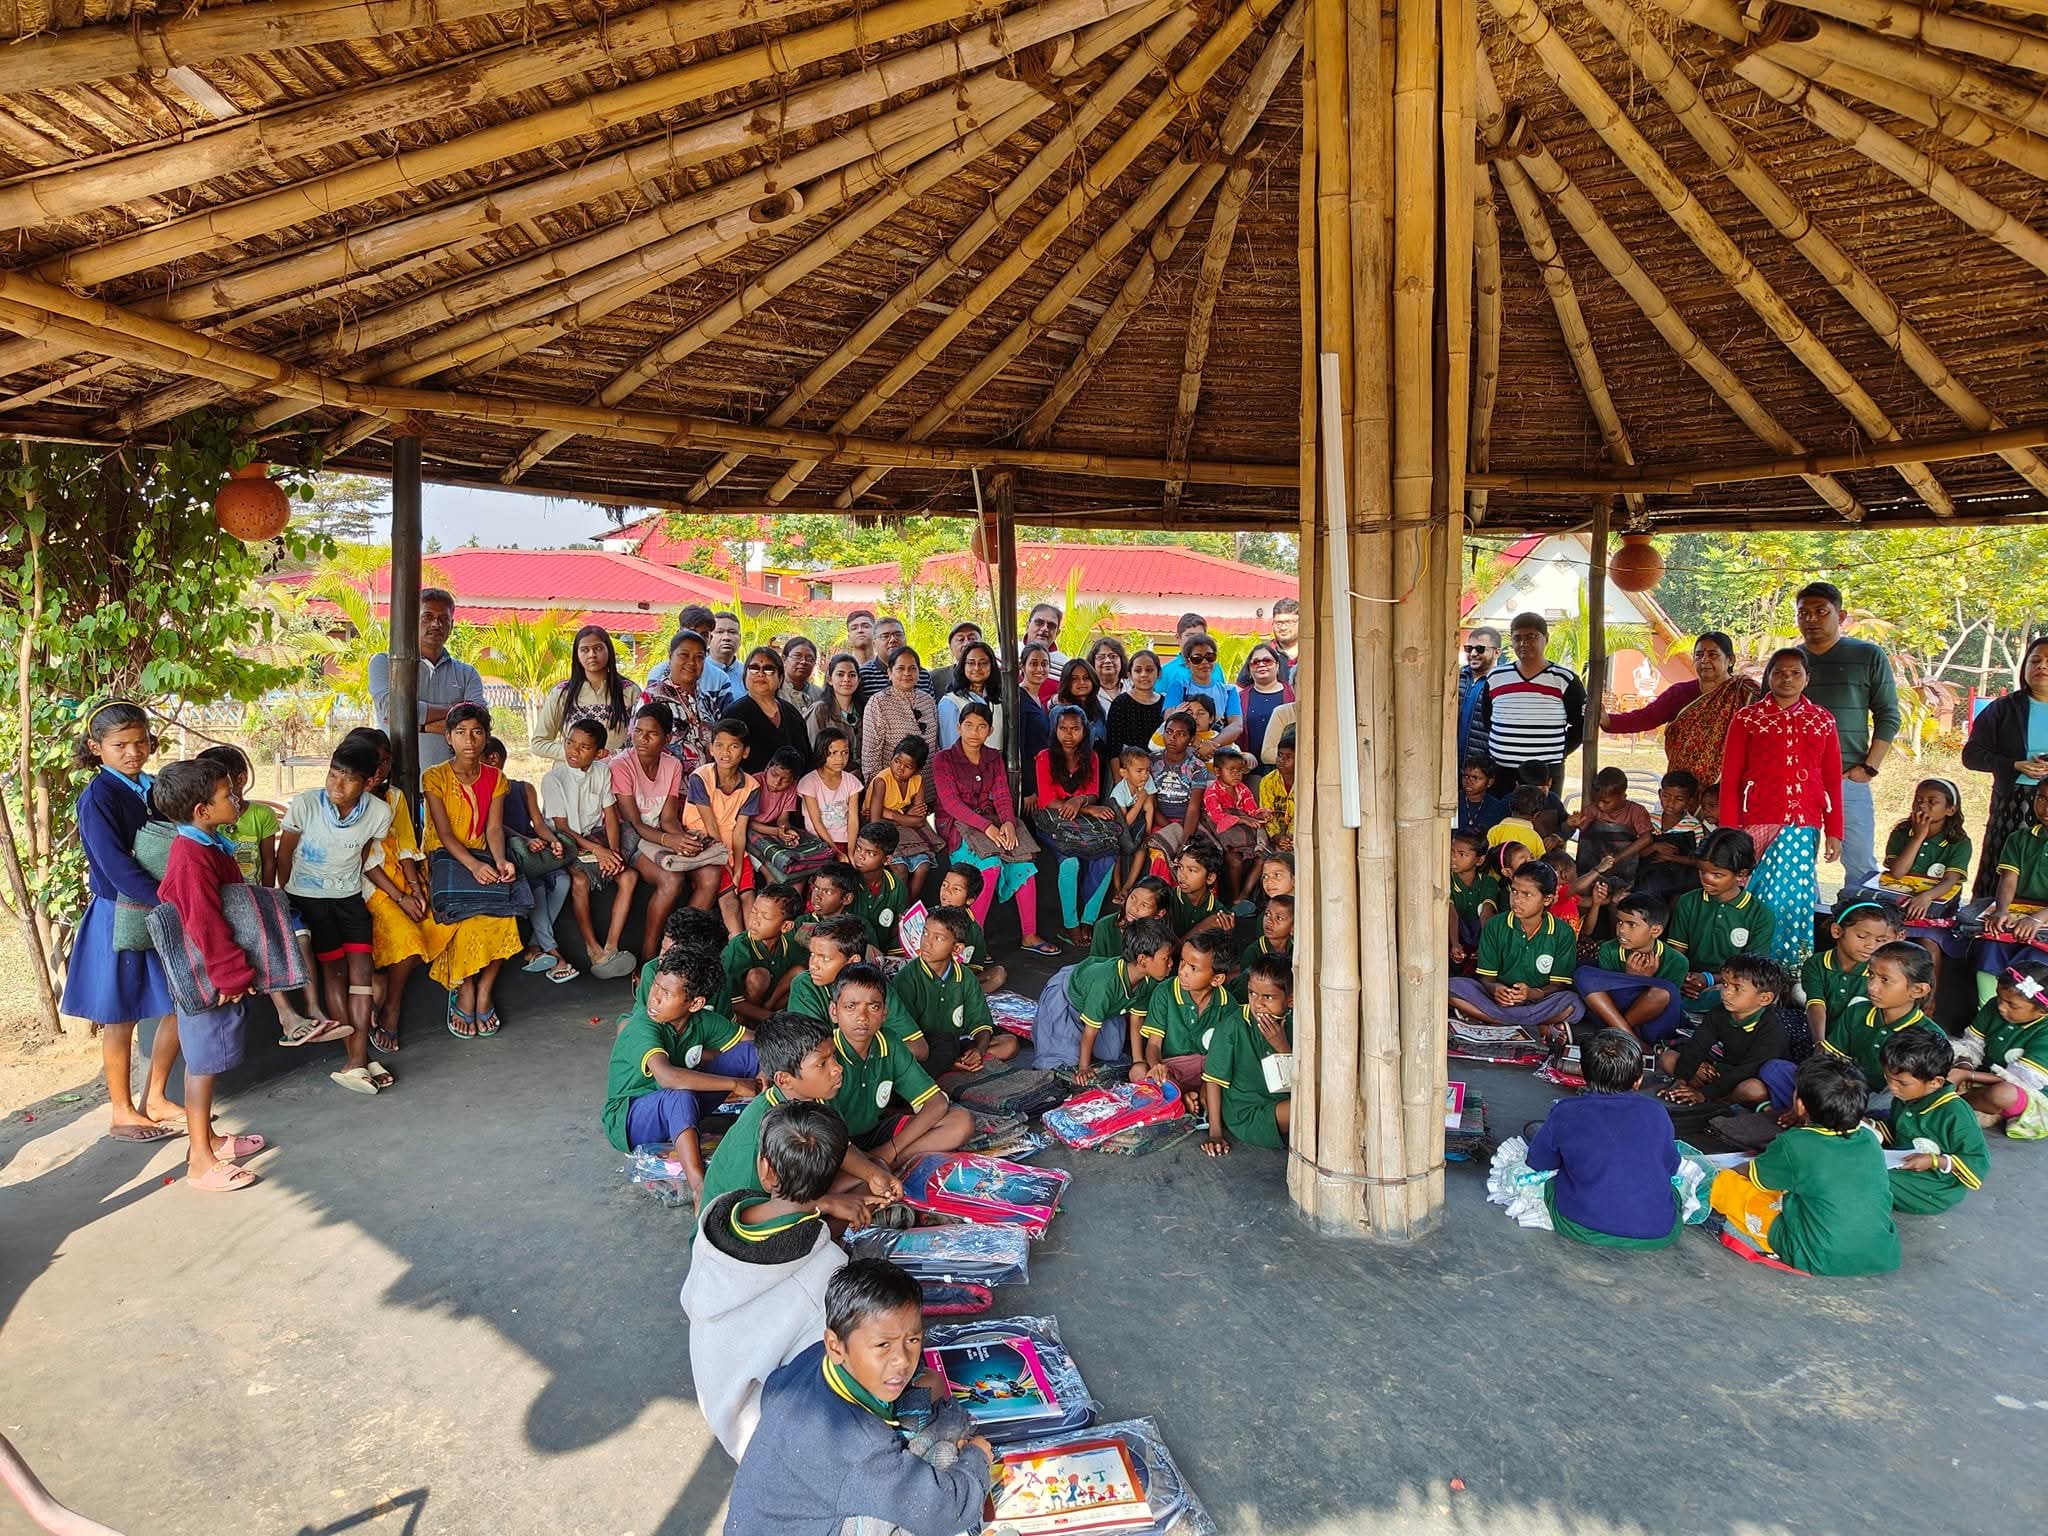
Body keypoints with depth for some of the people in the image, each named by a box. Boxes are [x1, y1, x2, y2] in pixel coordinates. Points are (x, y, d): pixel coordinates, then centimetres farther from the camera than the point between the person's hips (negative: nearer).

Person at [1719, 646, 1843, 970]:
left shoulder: (1823, 721, 11)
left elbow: (1833, 781, 11)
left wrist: (1834, 832, 5)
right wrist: (1728, 832, -3)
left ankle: (1794, 967, 8)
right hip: (1758, 822, -1)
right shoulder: (1747, 718, 6)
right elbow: (1729, 778, 3)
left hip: (1804, 825, 1)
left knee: (1793, 890, -5)